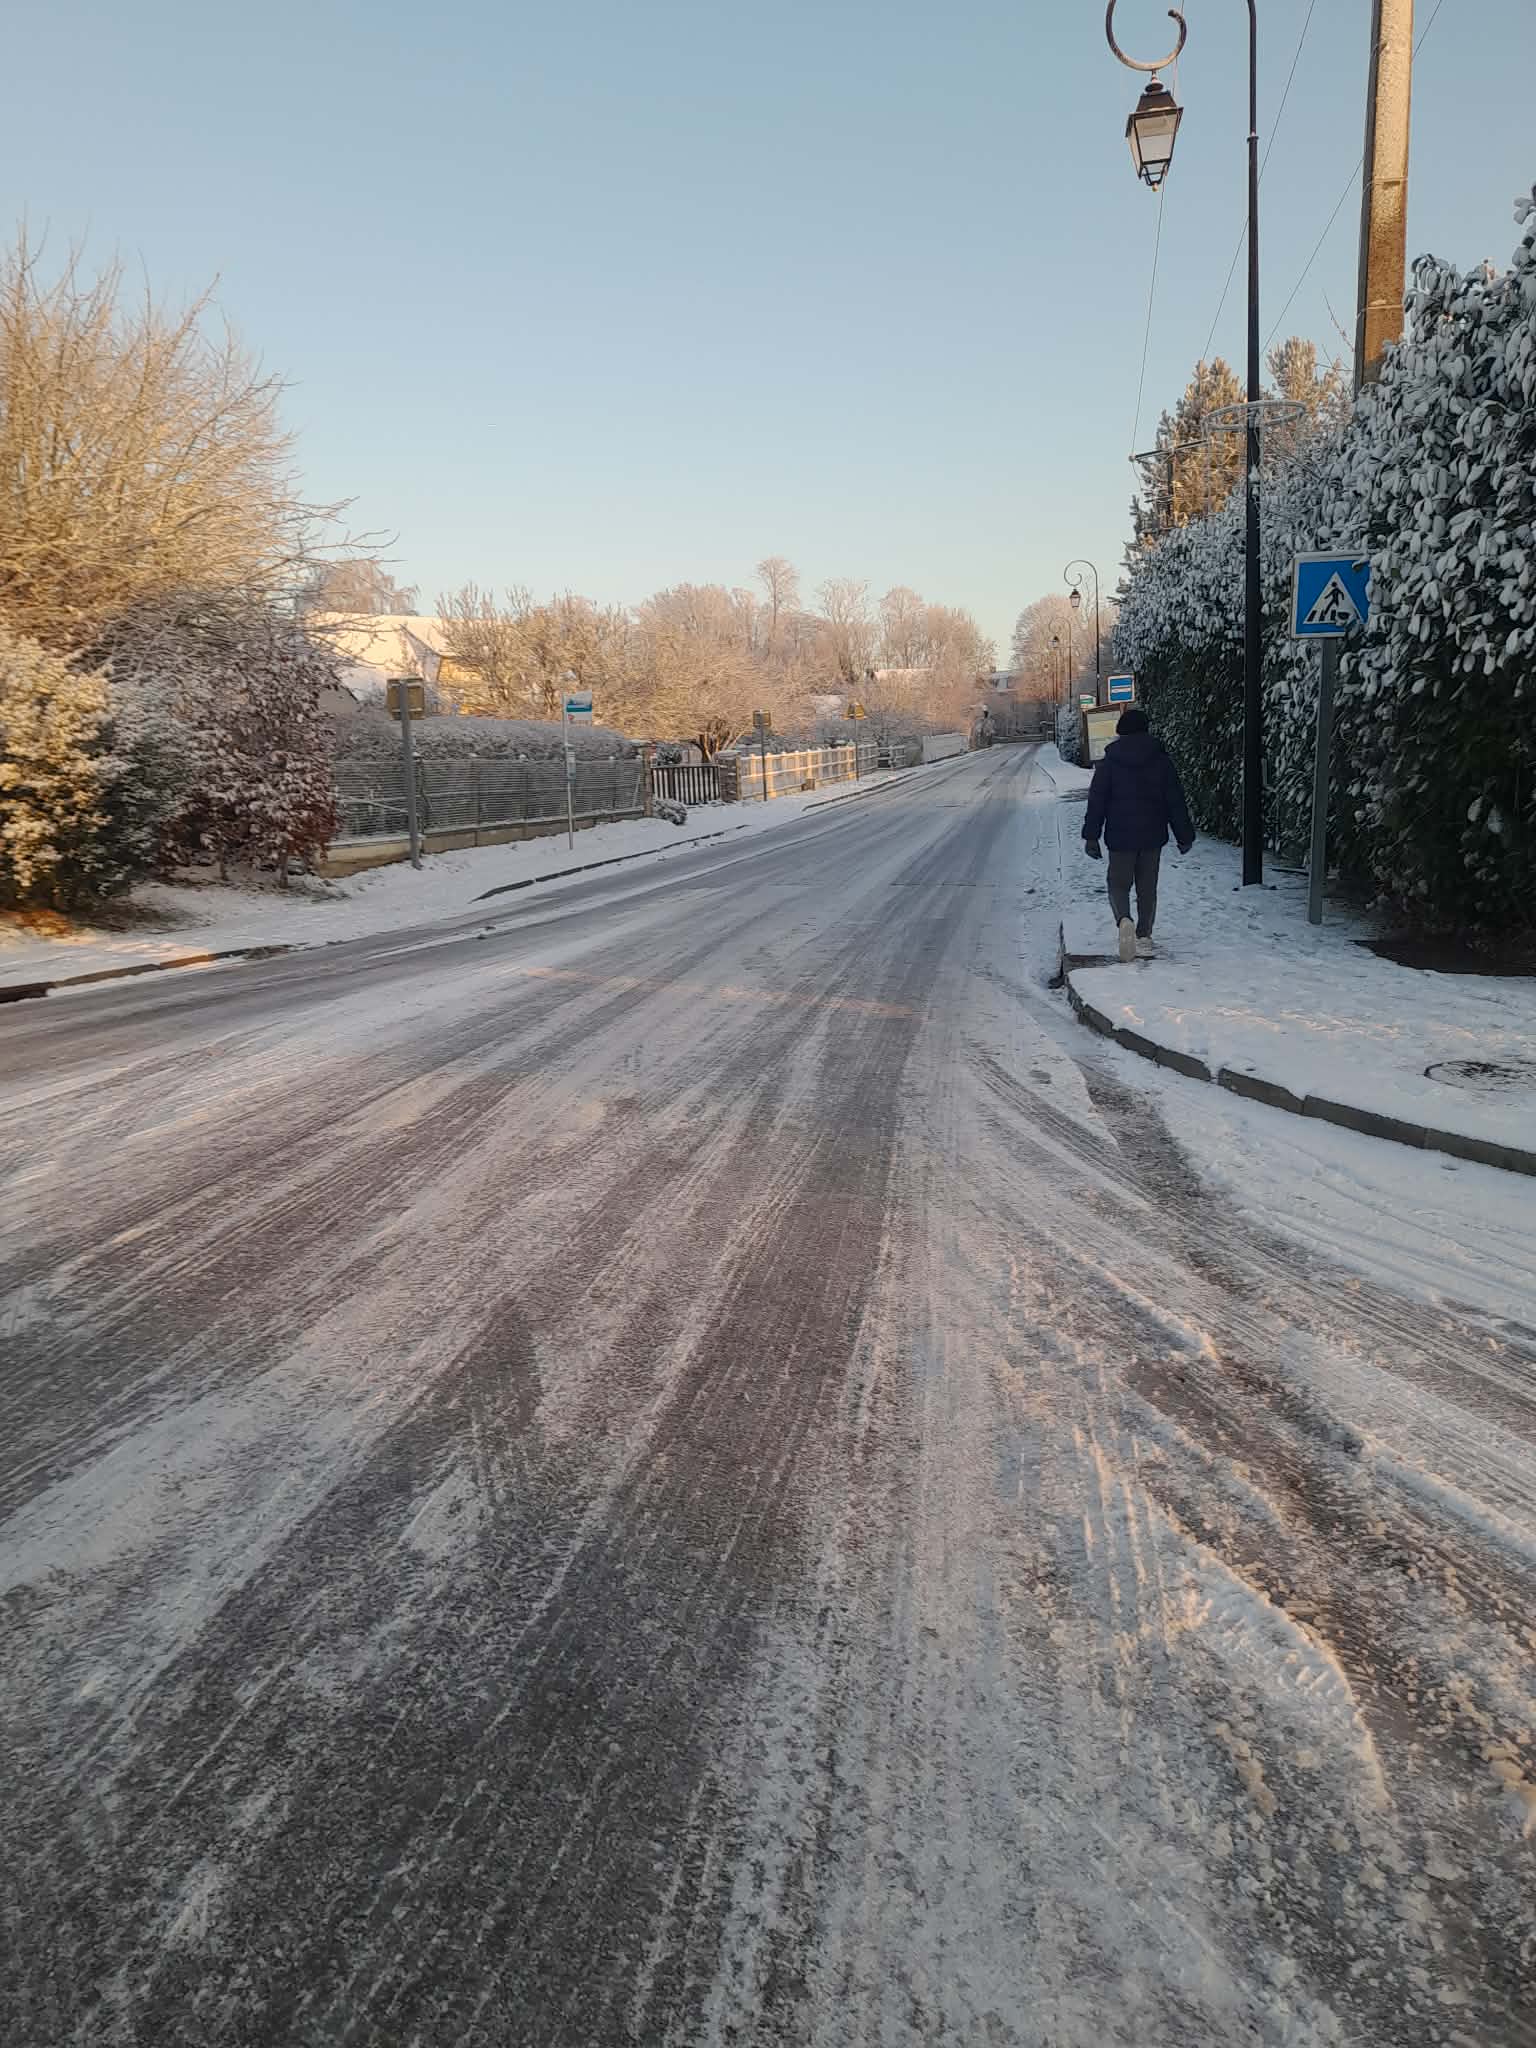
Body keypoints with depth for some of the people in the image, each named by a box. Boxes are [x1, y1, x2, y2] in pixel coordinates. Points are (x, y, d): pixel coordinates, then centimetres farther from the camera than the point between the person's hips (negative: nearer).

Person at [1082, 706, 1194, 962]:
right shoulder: (1162, 760, 1)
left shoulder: (1108, 762, -2)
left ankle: (1124, 921, -23)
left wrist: (1091, 836, -1)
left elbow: (1096, 801, -4)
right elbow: (1176, 801, 3)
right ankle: (1144, 937, 9)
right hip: (1152, 835, 1)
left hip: (1120, 836, -1)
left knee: (1119, 884, 6)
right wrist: (1184, 836, 9)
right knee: (1147, 887, 11)